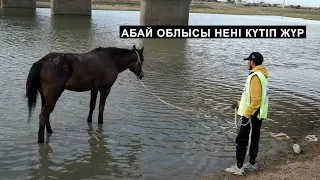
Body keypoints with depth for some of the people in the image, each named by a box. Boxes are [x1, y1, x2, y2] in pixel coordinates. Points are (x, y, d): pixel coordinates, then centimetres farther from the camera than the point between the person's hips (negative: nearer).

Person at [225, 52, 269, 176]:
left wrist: (246, 115, -21)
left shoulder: (255, 77, -22)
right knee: (254, 139, 18)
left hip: (251, 116, -10)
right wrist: (239, 103, 22)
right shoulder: (261, 75, 10)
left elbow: (256, 100, -25)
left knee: (241, 141, -1)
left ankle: (239, 167, 5)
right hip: (257, 115, 10)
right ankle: (252, 164, 29)